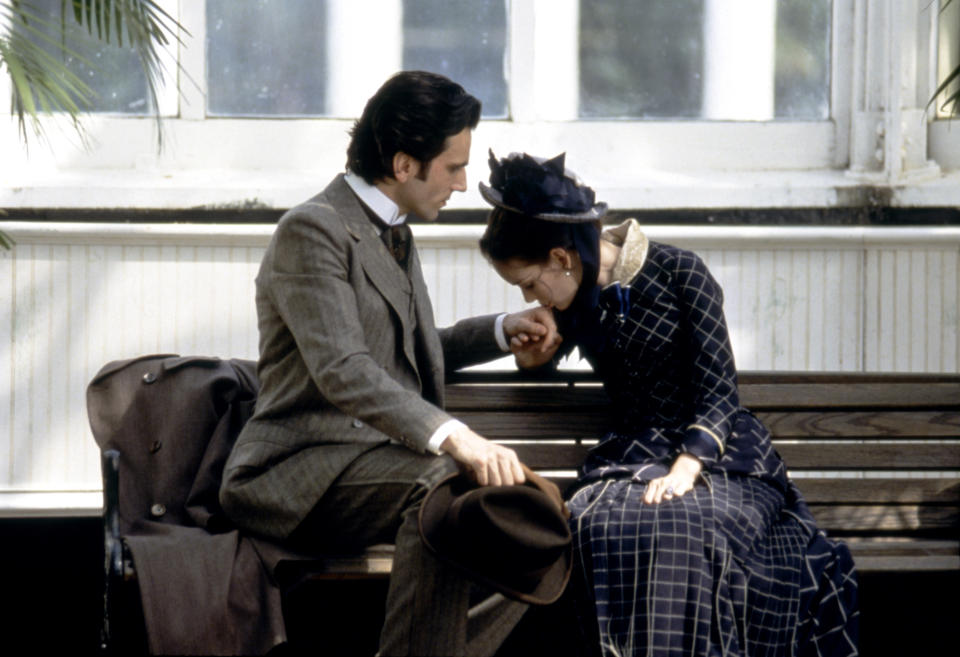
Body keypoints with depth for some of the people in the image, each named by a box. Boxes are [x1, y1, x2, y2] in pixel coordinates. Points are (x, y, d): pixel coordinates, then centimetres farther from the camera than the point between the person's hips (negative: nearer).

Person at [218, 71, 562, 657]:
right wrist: (452, 436, -39)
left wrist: (501, 330, 17)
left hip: (383, 462, 9)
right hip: (298, 474, -9)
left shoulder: (394, 234, 19)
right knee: (443, 486, -34)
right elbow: (341, 371, -27)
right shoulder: (312, 231, -13)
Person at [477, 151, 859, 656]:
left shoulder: (679, 273, -8)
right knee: (598, 522, -32)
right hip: (633, 453, 4)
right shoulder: (577, 297, 11)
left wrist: (686, 468, -27)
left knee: (682, 524, -38)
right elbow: (547, 352, 33)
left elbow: (717, 391, -12)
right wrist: (533, 354, 8)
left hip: (717, 450, -4)